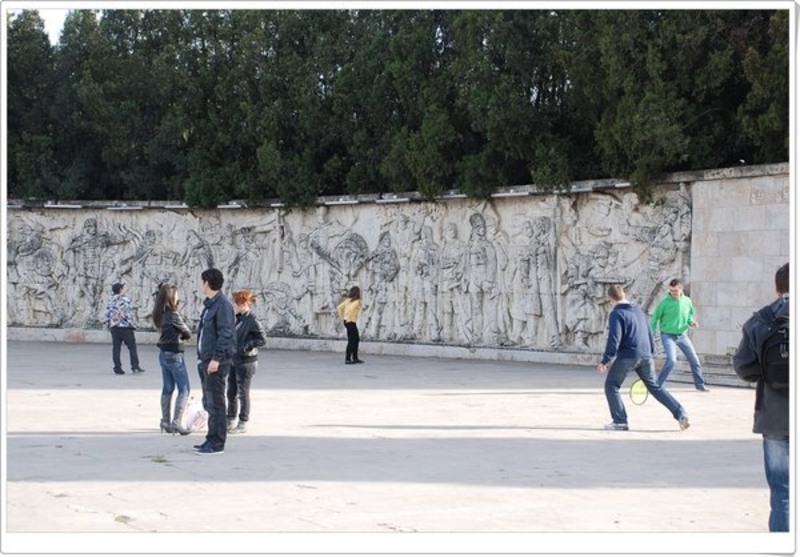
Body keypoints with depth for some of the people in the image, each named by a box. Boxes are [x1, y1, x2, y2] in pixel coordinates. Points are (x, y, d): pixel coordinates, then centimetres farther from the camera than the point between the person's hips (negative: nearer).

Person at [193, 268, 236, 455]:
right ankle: (212, 439, 23)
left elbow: (225, 334, -20)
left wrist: (216, 358, -23)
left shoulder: (222, 305, -15)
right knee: (208, 403, 15)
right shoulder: (209, 304, 16)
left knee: (215, 403, -6)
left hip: (216, 362, -10)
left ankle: (217, 443, -2)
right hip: (206, 360, 10)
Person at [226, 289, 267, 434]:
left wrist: (245, 347, -21)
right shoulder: (237, 319, 8)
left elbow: (262, 340, -18)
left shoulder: (252, 321, -15)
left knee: (243, 392, 0)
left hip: (246, 361, -8)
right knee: (231, 392, 13)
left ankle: (243, 423, 9)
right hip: (233, 360, 8)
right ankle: (230, 421, 24)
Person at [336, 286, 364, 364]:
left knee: (356, 339, 18)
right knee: (351, 341, -3)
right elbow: (350, 309, -28)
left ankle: (355, 358, 24)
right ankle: (347, 359, -2)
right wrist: (348, 319, -17)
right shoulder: (357, 302, -12)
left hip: (346, 321, 9)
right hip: (351, 322, -9)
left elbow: (339, 308, 10)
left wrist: (342, 318, 11)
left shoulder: (348, 300, 12)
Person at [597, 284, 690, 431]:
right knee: (655, 386, 17)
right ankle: (681, 414, 9)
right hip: (646, 356, 7)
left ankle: (620, 421, 2)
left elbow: (614, 339, -17)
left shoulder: (616, 314, -7)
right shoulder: (639, 310, 16)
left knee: (611, 386, 9)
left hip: (627, 357, -7)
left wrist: (605, 361, -15)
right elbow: (649, 334, 21)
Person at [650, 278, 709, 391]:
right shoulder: (665, 302, -14)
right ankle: (657, 385, -8)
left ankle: (700, 384, 29)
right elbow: (655, 319, -6)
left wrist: (691, 322, -6)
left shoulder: (687, 301, -1)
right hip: (668, 335, -5)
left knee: (694, 359, 10)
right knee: (671, 360, -21)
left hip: (682, 335, 5)